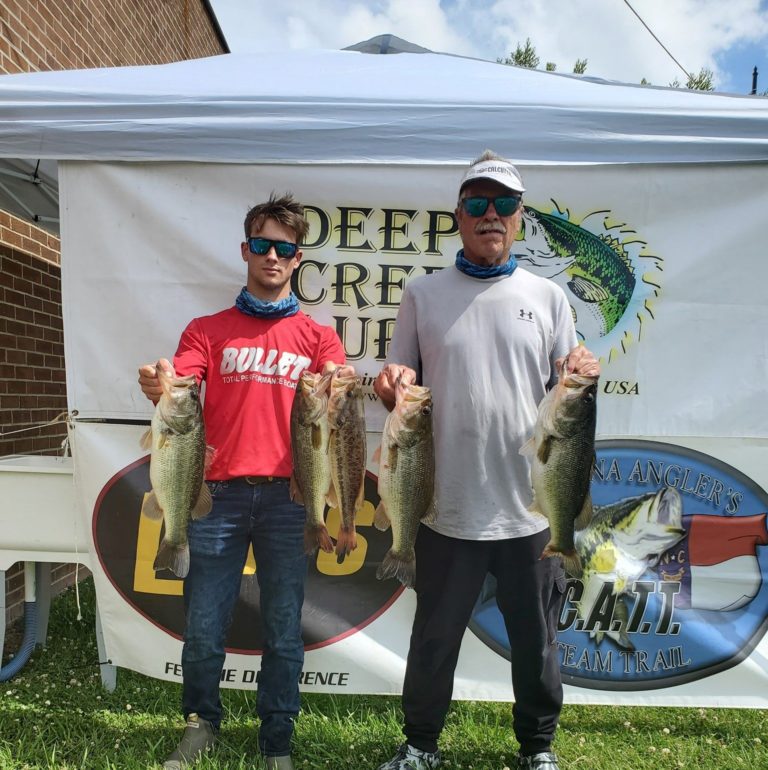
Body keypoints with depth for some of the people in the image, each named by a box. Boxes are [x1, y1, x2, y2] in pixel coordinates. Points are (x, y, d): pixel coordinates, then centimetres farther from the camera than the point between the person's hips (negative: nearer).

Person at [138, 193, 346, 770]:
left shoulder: (318, 337, 11)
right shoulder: (207, 331, 12)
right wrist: (159, 388, -24)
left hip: (288, 495, 0)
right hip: (220, 492, 1)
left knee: (284, 628, 6)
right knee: (205, 623, 7)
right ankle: (201, 723, 31)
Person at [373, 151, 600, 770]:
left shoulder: (548, 296, 5)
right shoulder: (423, 295, 4)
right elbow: (397, 392, 8)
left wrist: (581, 377, -14)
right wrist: (391, 387, -14)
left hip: (530, 508, 1)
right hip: (448, 507, 0)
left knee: (535, 639, 15)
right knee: (434, 638, 14)